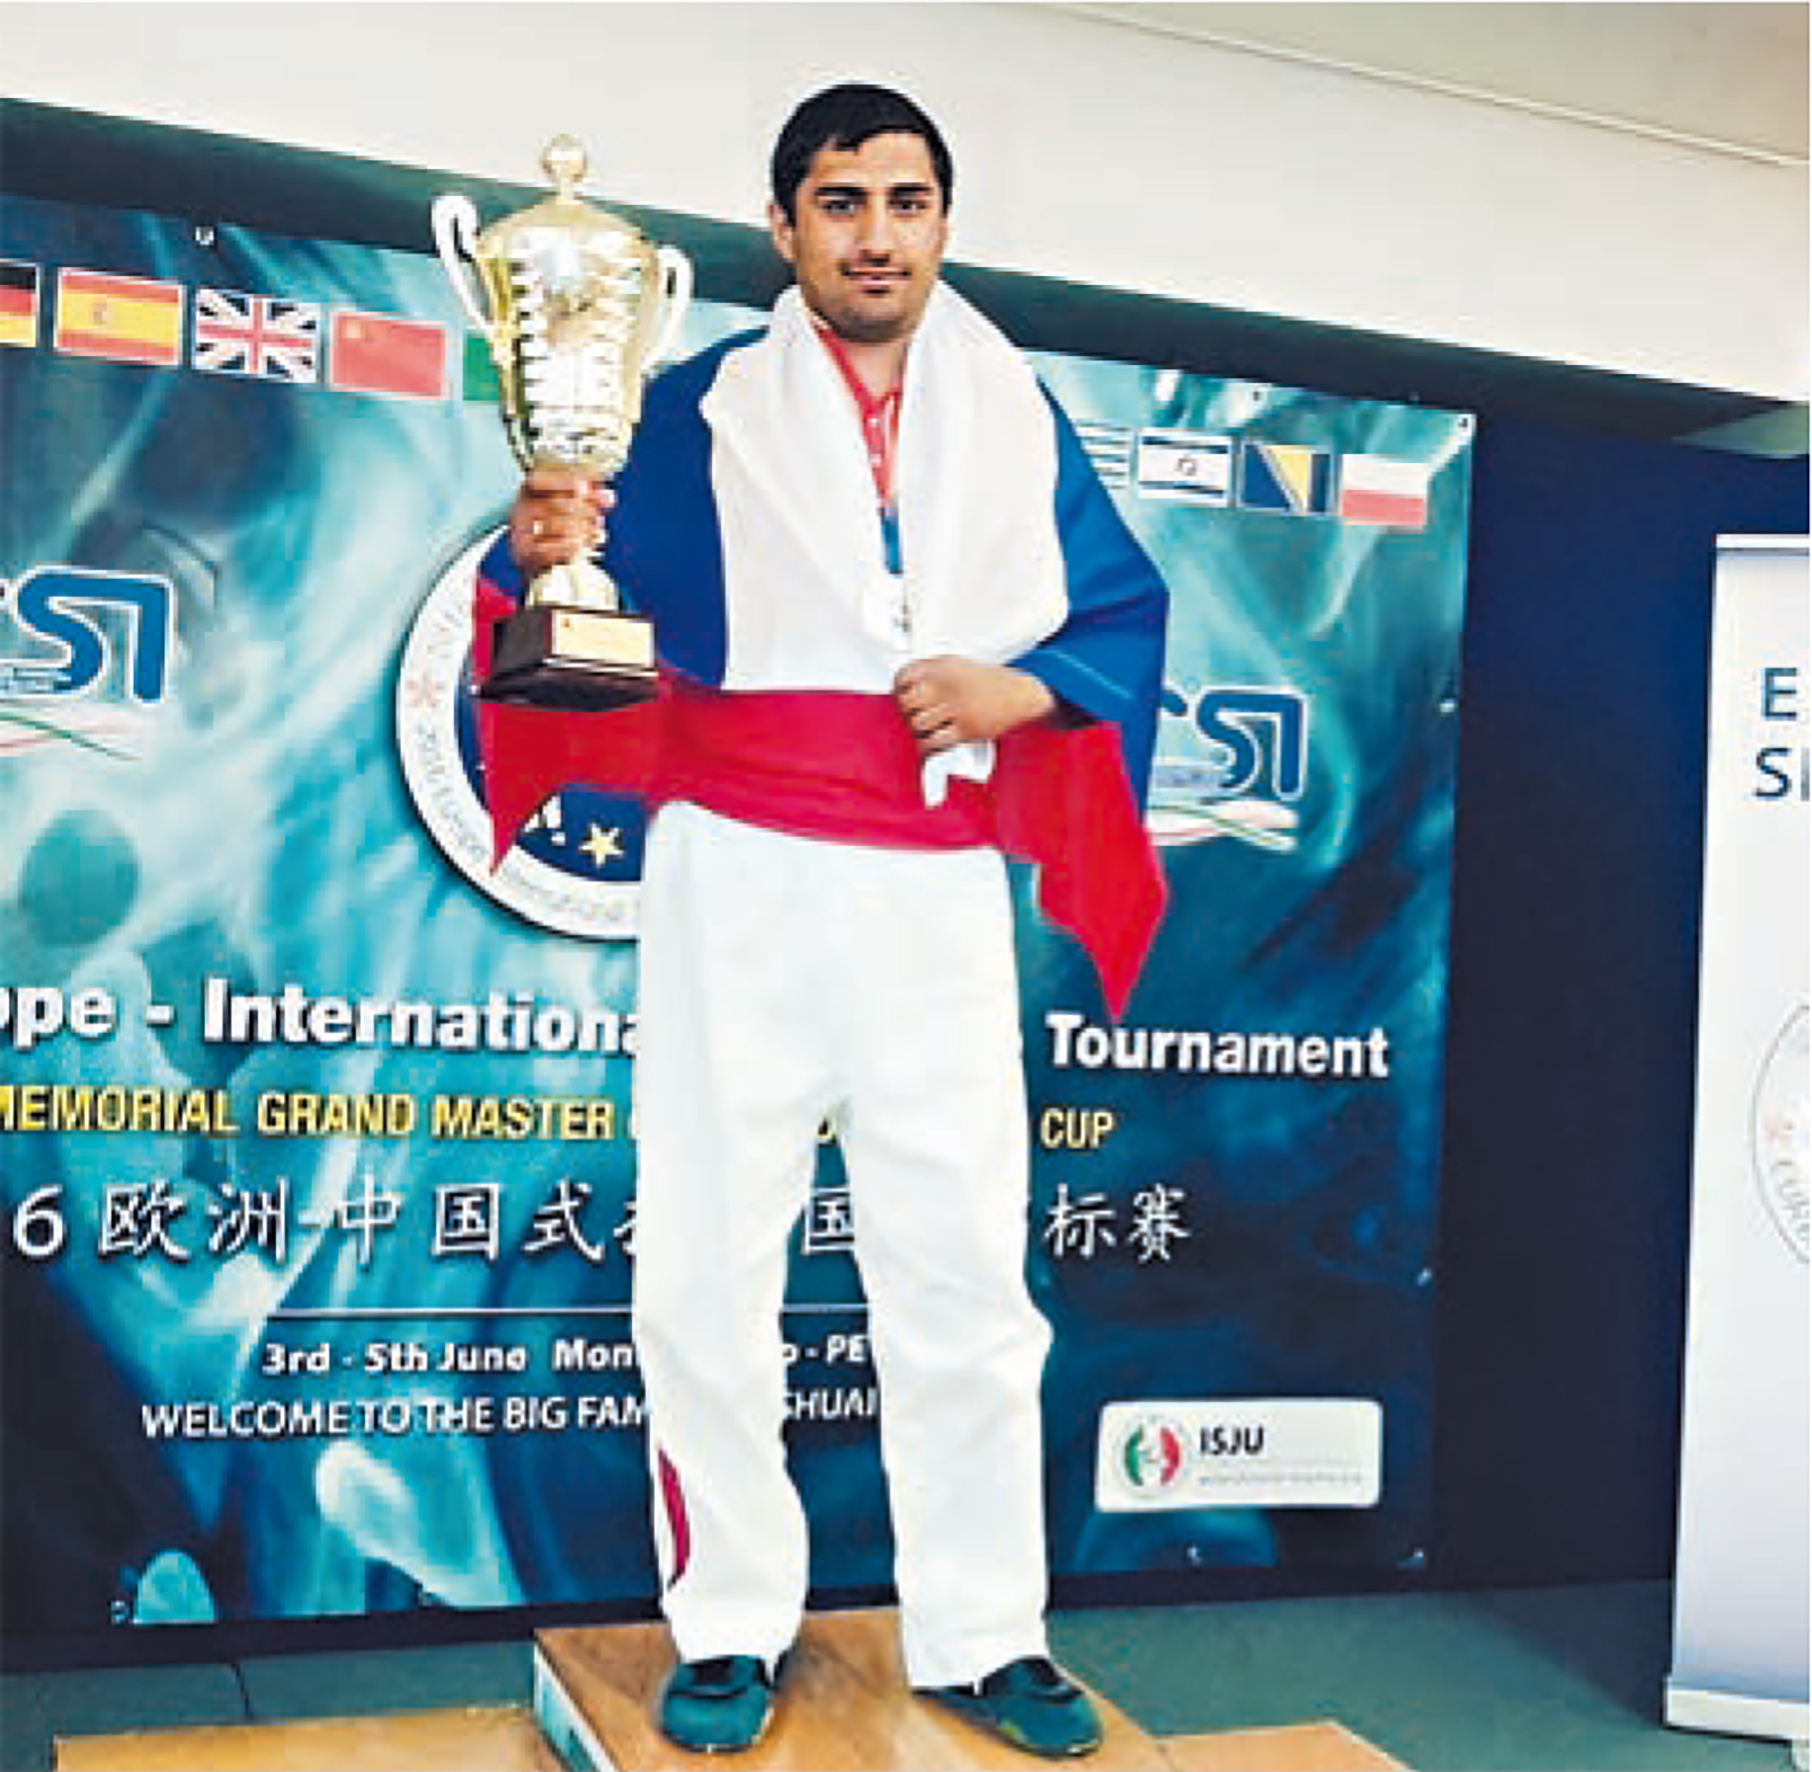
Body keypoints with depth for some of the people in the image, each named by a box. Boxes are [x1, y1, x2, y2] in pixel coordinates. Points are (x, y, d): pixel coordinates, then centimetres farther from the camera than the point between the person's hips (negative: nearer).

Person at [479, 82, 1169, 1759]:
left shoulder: (1020, 414, 12)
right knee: (709, 1259, 2)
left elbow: (1126, 615, 10)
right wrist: (540, 551, -27)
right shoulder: (696, 408, 6)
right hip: (739, 874, -1)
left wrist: (1019, 688, -9)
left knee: (962, 1268, 3)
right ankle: (734, 1625, 17)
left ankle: (983, 1634, 17)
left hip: (936, 890, 1)